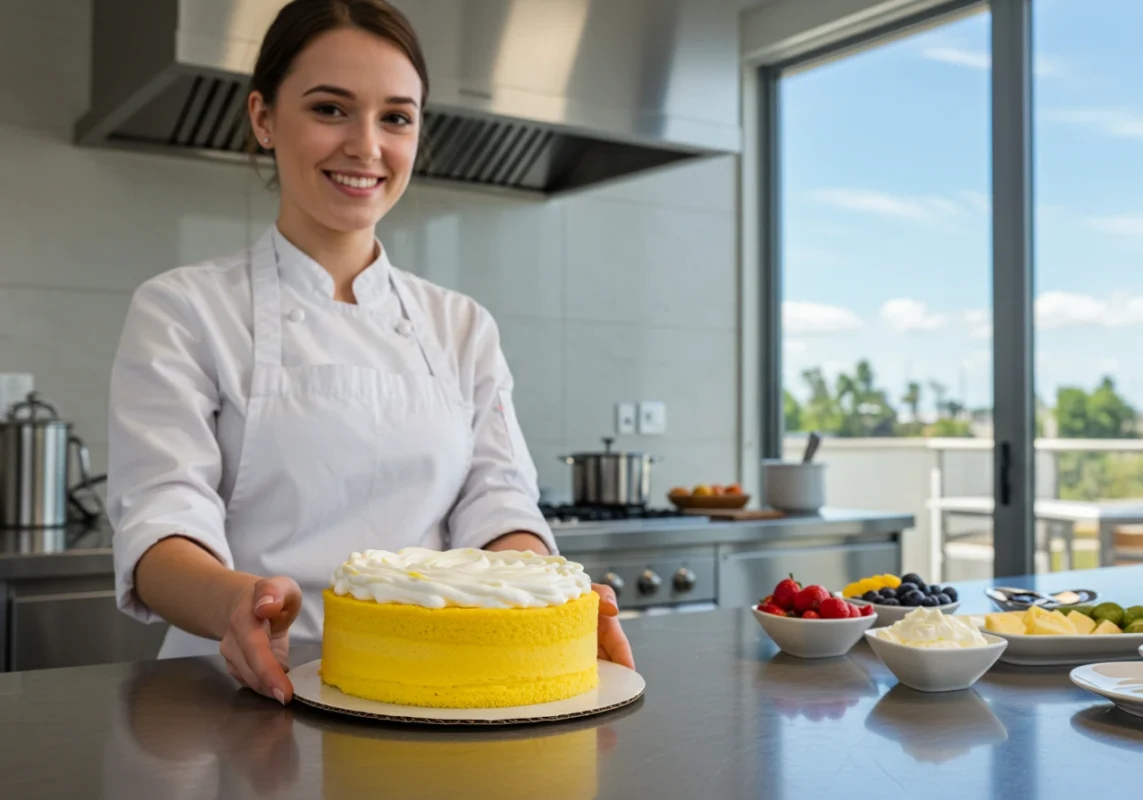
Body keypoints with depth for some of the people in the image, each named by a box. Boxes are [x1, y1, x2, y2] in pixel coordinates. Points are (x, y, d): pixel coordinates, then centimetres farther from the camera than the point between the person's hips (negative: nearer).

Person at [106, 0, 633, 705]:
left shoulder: (465, 328, 13)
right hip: (257, 698, -2)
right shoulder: (181, 310, 2)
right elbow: (161, 517, -8)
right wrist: (234, 601, -32)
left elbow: (497, 501, 5)